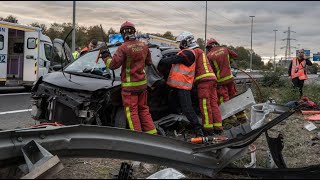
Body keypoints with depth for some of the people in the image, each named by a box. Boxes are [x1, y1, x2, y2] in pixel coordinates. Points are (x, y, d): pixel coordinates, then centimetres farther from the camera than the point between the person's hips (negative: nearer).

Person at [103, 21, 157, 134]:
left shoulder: (123, 48, -17)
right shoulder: (144, 46, 3)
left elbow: (113, 65, -15)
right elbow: (149, 62, 15)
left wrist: (106, 57, 2)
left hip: (129, 85, -6)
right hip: (142, 83, 6)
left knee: (131, 111, 1)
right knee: (143, 109, 17)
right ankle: (151, 132, 19)